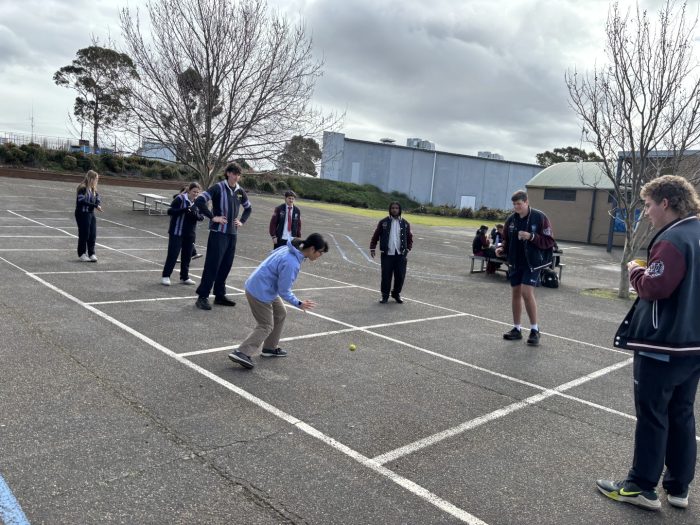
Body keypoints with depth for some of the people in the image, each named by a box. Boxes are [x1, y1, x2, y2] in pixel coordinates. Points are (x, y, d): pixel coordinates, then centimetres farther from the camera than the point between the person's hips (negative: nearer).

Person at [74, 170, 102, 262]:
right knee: (84, 234, 1)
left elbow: (98, 199, 8)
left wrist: (98, 204, -15)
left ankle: (91, 253, 11)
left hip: (91, 214, 7)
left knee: (93, 235, 4)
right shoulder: (82, 188, -13)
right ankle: (82, 254, 15)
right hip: (82, 214, -7)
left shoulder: (93, 189, 9)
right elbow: (82, 201, -22)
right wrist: (95, 206, -25)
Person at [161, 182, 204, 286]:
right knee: (173, 254, -4)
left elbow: (202, 217, 5)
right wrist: (184, 210, -26)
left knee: (187, 256, 10)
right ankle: (165, 276, 7)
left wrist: (196, 214, -18)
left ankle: (184, 277, 21)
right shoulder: (180, 198, -9)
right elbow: (170, 211, -13)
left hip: (190, 234, 5)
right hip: (177, 232, -5)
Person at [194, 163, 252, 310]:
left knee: (226, 265, 10)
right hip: (218, 232, -6)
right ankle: (202, 297, 0)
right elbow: (199, 200, -15)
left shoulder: (240, 191, 11)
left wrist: (242, 221, 14)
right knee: (212, 265, -6)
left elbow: (248, 208, 28)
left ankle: (220, 295, 20)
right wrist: (212, 217, -15)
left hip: (233, 233, 6)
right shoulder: (218, 188, -8)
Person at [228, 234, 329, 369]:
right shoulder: (291, 263, -31)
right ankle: (241, 353, -3)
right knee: (266, 326, 0)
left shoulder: (290, 249, -4)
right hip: (260, 292, -9)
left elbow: (272, 255, 14)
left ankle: (270, 348, 29)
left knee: (280, 315, 19)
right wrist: (299, 303, -9)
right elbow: (284, 291, -22)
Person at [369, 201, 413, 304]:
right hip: (387, 254, -1)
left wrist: (408, 248, 4)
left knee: (400, 276, 3)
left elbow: (410, 238, 16)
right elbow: (376, 236, 7)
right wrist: (372, 248, 1)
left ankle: (396, 294, 23)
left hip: (400, 254, 2)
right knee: (386, 276, 0)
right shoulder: (383, 222, 3)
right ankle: (385, 295, 15)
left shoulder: (405, 223, 8)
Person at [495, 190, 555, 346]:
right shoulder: (511, 219, 4)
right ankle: (517, 329, 20)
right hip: (515, 262, 5)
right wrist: (502, 249, -4)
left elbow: (549, 241, -10)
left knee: (527, 293, -14)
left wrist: (531, 237, -23)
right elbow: (507, 240, 16)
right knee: (515, 293, 8)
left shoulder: (540, 218, -10)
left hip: (532, 262, -5)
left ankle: (534, 330, 0)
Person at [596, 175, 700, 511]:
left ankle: (642, 487, 15)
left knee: (652, 416, 3)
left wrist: (636, 272, -5)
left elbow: (654, 288, -23)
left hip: (662, 347, -9)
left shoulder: (672, 239, -19)